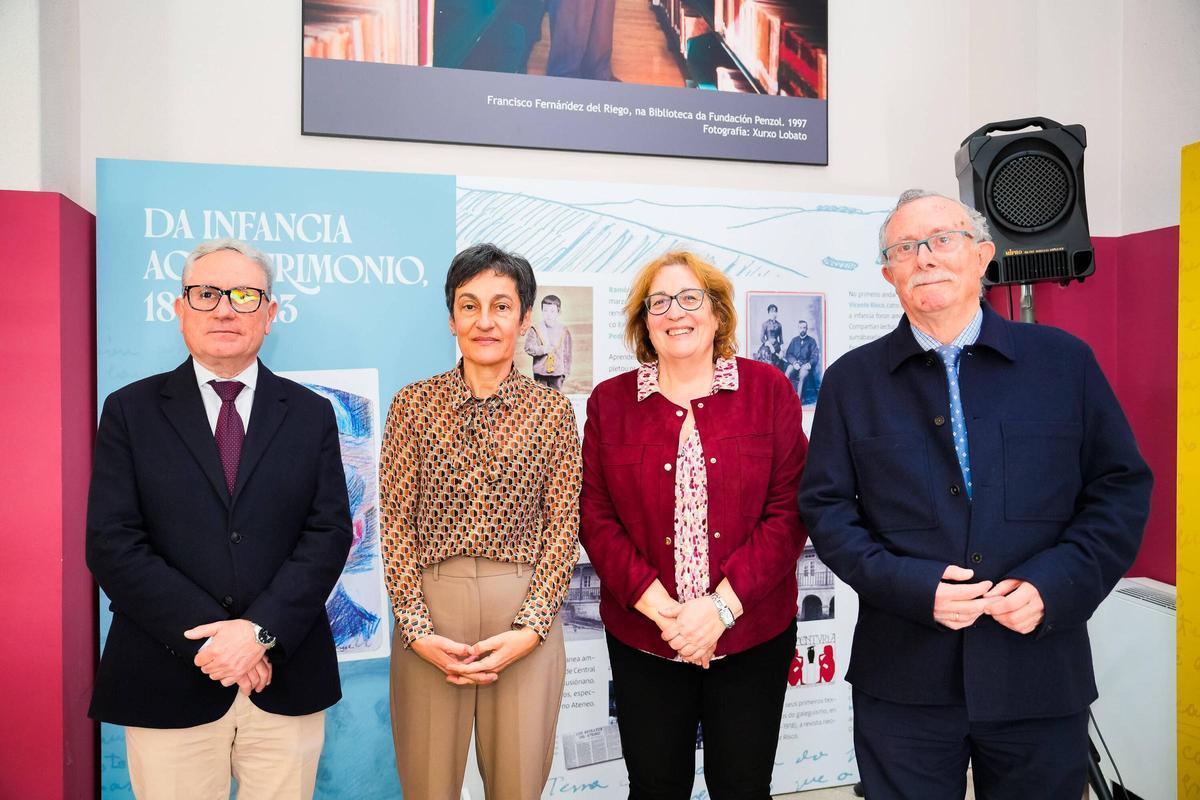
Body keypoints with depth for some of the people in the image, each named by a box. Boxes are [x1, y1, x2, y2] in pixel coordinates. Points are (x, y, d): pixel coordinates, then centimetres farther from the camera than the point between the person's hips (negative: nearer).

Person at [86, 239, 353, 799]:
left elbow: (329, 533, -2)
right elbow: (112, 543, -5)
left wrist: (261, 630, -15)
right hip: (168, 682, -1)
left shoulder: (311, 414, 5)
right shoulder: (131, 410, 3)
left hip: (285, 679, 1)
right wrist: (208, 637, -13)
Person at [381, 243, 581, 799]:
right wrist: (416, 628, -8)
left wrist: (530, 628, -9)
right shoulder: (414, 403, 1)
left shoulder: (552, 409, 1)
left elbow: (563, 527, 0)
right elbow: (397, 523, -1)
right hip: (430, 614, 0)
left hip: (524, 620, 0)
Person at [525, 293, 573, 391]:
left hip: (557, 372, 1)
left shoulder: (564, 331, 1)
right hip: (540, 371, -1)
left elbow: (567, 354, 5)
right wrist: (543, 350, -23)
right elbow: (528, 347, -9)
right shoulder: (535, 329, -2)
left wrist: (566, 372, 5)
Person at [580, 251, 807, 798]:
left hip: (752, 634, 0)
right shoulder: (610, 401, 2)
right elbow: (596, 516, -2)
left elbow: (789, 511, -6)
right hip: (642, 639, 1)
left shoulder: (768, 389, -1)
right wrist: (659, 606, -12)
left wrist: (722, 604, -14)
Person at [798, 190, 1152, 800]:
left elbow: (1121, 487, 4)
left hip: (1042, 678, 1)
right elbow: (825, 507, 0)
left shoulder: (1064, 360, 4)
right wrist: (914, 586, -14)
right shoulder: (852, 379, 2)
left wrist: (1053, 584, -11)